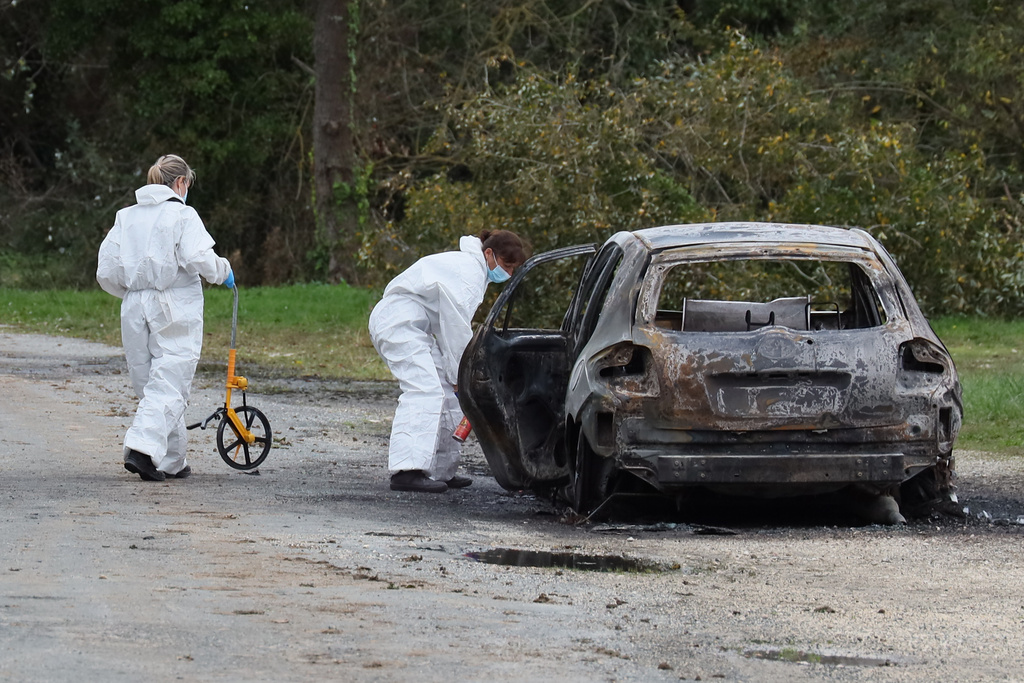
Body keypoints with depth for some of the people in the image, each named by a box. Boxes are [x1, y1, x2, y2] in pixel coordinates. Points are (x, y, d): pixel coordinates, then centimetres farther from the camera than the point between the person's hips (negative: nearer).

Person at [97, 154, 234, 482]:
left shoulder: (126, 217, 10)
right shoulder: (182, 215, -4)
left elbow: (106, 273, 6)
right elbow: (199, 258, -17)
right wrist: (223, 272, 2)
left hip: (135, 309, 5)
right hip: (176, 310, -5)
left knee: (149, 385, 12)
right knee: (168, 385, -6)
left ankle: (172, 462, 17)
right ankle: (142, 447, -25)